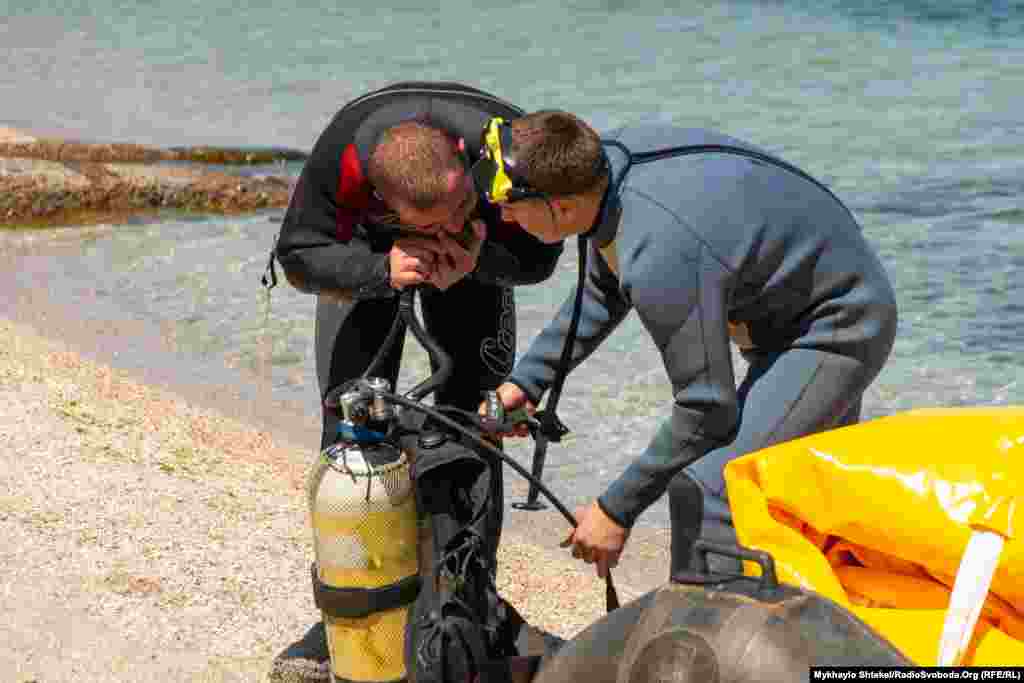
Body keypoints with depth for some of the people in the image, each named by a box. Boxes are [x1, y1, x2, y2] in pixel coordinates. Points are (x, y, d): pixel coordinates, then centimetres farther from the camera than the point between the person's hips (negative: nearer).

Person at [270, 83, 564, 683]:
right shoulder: (344, 156, -42)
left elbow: (538, 254, -22)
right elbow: (300, 255, -26)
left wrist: (479, 261, -44)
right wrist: (381, 271, -44)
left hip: (481, 253, 1)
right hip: (365, 249, 0)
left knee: (470, 415, -7)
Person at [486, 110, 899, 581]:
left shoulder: (660, 257, -38)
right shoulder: (612, 156, -12)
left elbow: (707, 406, -28)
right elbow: (603, 294, 9)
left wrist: (617, 509, -20)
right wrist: (528, 379, 4)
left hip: (835, 330, -10)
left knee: (704, 489, -20)